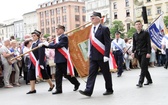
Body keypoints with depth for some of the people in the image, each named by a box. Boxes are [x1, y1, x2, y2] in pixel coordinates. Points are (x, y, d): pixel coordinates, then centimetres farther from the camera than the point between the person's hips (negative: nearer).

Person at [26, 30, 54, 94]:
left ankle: (51, 85, 27)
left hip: (39, 63, -8)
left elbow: (41, 54, -21)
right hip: (33, 63, 8)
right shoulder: (33, 44, 10)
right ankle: (32, 89, 7)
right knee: (31, 75, 1)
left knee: (44, 75, 6)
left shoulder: (40, 43, -16)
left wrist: (41, 64, -24)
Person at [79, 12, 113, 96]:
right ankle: (88, 91, -3)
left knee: (106, 73, 7)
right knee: (91, 73, 0)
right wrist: (90, 53, 10)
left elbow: (108, 43, -14)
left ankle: (109, 90, 20)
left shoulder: (104, 29, -9)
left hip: (102, 56, -6)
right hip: (93, 56, 6)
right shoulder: (92, 29, 11)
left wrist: (106, 55, -19)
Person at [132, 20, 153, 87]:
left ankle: (140, 82, -14)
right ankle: (149, 80, 21)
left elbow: (148, 43, -5)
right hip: (138, 53, 5)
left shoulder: (145, 33, -1)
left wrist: (148, 53, -14)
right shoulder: (134, 35, 13)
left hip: (144, 53, -5)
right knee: (143, 67, 9)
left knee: (143, 67, -11)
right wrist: (133, 52, -1)